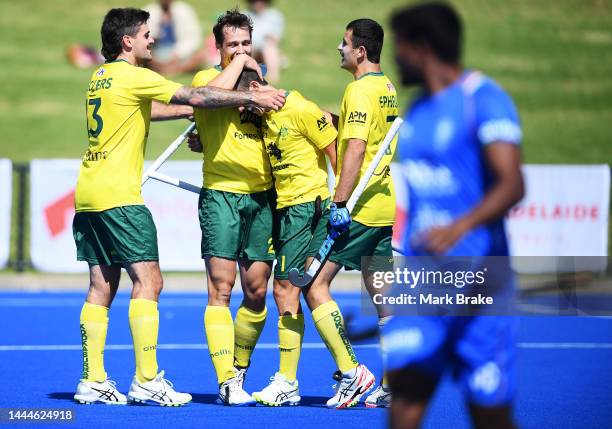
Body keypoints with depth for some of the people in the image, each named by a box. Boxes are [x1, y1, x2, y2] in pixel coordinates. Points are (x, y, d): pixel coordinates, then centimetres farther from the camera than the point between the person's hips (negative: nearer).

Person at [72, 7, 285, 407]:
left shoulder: (101, 78, 17)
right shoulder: (133, 76, -9)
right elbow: (196, 96, -11)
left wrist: (188, 111, 29)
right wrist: (252, 97, -4)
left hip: (88, 194, 9)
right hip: (118, 195, -9)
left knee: (102, 286, 8)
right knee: (148, 281, -7)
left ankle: (92, 381, 5)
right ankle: (147, 380, -11)